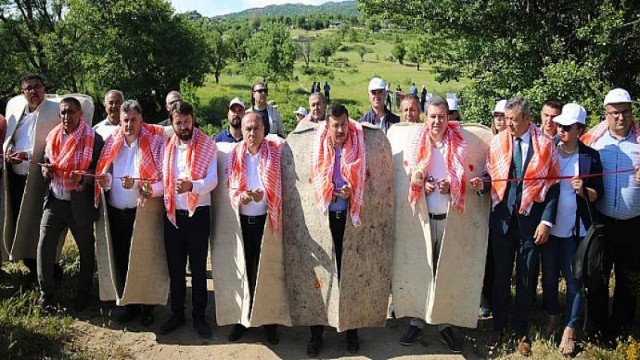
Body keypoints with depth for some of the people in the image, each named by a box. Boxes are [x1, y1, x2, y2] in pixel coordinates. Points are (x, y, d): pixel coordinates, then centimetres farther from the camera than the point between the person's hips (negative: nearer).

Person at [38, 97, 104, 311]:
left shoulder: (93, 139, -9)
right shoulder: (53, 137, 8)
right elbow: (47, 162, 19)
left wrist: (82, 178, -27)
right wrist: (46, 169, -4)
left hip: (80, 203, -4)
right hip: (54, 201, 4)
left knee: (86, 249, 8)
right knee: (45, 246, -1)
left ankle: (83, 293, 26)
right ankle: (46, 292, 15)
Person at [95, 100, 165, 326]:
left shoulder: (155, 143, -9)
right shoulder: (113, 142, 5)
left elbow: (163, 182, -15)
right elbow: (105, 173, 11)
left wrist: (137, 185, -28)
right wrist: (105, 180, -11)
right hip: (116, 212, 5)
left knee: (144, 260, 3)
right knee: (122, 261, 13)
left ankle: (147, 308, 19)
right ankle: (130, 305, 29)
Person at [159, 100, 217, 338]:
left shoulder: (207, 145, -5)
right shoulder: (167, 146, 8)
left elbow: (212, 180, -15)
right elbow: (163, 179, 9)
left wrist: (192, 186, -34)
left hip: (198, 214, -4)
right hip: (172, 215, 4)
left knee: (198, 268, 6)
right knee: (175, 267, 13)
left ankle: (199, 316, 19)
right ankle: (177, 313, 27)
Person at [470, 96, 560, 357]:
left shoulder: (545, 144, -4)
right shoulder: (497, 142, 1)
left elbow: (553, 184, -3)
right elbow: (490, 177, 7)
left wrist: (547, 221, -8)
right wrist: (482, 184, -16)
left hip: (530, 219, -1)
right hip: (502, 217, 1)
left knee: (525, 278, 10)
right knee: (501, 274, 12)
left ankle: (522, 332, 27)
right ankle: (498, 326, 28)